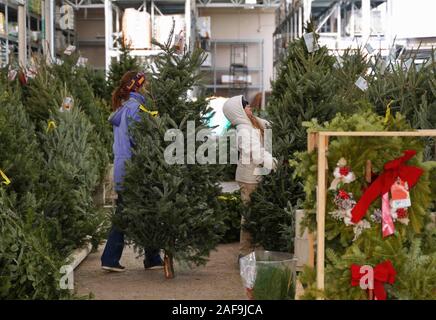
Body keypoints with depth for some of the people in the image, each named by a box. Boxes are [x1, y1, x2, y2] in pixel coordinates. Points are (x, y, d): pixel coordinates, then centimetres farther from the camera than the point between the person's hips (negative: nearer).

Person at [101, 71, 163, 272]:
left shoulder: (122, 107, 16)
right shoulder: (134, 107, -12)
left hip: (121, 169, 9)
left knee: (122, 215, 10)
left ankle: (110, 259, 8)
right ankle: (152, 259, 10)